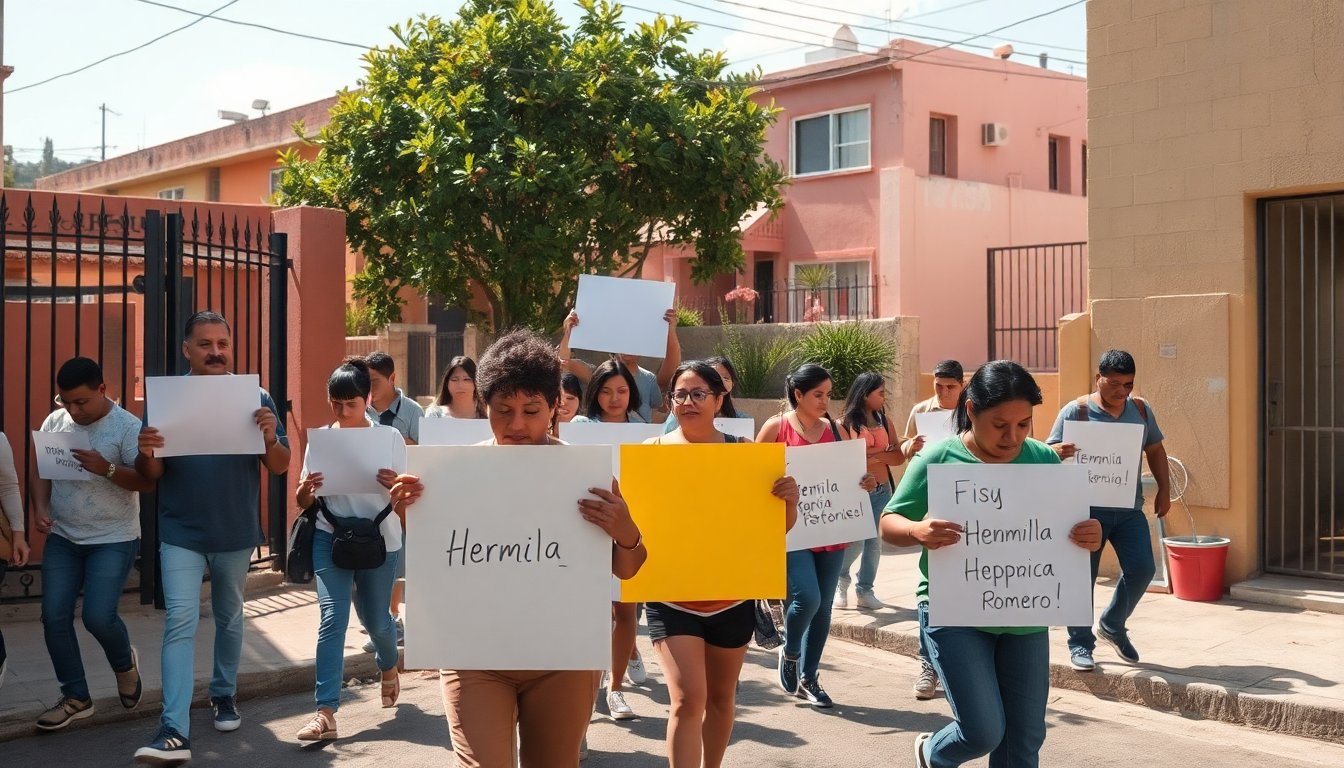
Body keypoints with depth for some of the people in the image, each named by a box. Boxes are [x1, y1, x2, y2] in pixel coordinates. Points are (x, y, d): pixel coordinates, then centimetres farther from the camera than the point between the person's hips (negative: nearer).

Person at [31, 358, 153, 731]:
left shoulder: (128, 426, -12)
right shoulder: (54, 421, 4)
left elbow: (147, 481, -15)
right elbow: (40, 470, 9)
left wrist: (107, 469, -30)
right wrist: (40, 508, -9)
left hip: (113, 540, -5)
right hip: (62, 538, 5)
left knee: (98, 617, -12)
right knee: (54, 616, 1)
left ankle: (125, 663, 22)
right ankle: (76, 698, 15)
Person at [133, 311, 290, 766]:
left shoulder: (255, 398, -3)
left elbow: (280, 468, -4)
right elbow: (150, 476, -2)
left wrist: (271, 439, -25)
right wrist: (147, 454, -25)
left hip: (237, 533, 1)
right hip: (181, 534, -1)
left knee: (229, 618, 17)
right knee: (180, 622, -9)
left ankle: (224, 695, 37)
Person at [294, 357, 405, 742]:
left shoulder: (390, 438, -1)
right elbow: (304, 502, 5)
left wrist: (395, 485, -25)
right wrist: (306, 490, -19)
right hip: (331, 537, 0)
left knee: (376, 620, 11)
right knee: (333, 616, -13)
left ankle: (389, 666, 46)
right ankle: (326, 713, -12)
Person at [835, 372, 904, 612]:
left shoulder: (884, 421, 10)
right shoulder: (846, 423, -5)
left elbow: (899, 457, 5)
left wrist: (875, 455, -12)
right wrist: (885, 451, -11)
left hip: (882, 491, 5)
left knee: (875, 543, 6)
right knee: (856, 542, -7)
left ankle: (865, 591, 19)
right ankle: (841, 578, 21)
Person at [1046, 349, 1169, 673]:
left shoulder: (1141, 409, 8)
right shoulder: (1077, 410, -6)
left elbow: (1155, 450, 19)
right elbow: (1049, 451, -8)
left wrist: (1164, 489, 9)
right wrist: (1060, 452, -32)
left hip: (1129, 507, 4)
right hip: (1087, 509, -4)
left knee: (1142, 569, -3)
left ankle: (1112, 626, 22)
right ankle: (1080, 644, 16)